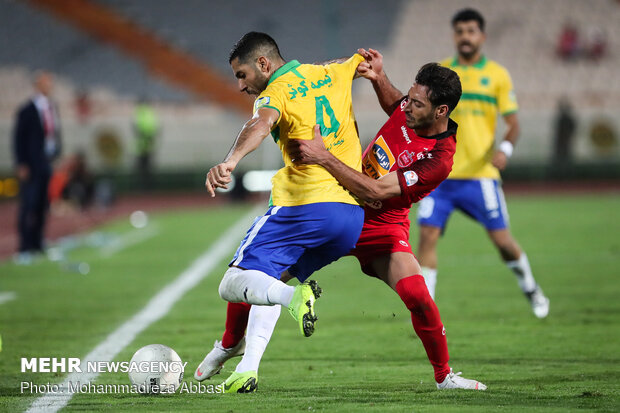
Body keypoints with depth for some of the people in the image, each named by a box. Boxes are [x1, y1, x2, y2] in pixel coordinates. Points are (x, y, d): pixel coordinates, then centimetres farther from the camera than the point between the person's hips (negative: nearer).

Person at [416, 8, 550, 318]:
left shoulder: (496, 75, 3)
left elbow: (513, 123, 2)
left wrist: (505, 148, -17)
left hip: (480, 174, -2)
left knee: (501, 239, 0)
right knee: (427, 236, -10)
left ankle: (531, 289, 27)